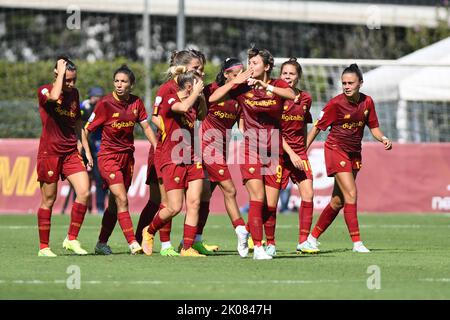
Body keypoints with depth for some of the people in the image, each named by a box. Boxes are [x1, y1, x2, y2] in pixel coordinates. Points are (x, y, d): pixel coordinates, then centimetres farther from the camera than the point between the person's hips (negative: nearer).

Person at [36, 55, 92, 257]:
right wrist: (61, 72, -19)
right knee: (48, 200, 0)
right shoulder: (44, 91, -6)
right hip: (50, 152, -5)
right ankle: (43, 247, 9)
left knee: (84, 192, -10)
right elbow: (54, 97, -32)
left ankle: (71, 239, 2)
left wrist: (86, 149, 16)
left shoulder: (74, 94, 11)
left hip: (71, 151, 5)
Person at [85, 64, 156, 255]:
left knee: (114, 204, 9)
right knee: (122, 200, -15)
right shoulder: (105, 103, -11)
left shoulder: (136, 103, 2)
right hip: (108, 156, -5)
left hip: (127, 157, 5)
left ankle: (102, 243, 19)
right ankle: (132, 243, -18)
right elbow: (87, 129, -7)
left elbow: (146, 127, 10)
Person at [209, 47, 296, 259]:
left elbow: (291, 95, -22)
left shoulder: (277, 85, 1)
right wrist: (236, 81, -10)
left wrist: (266, 86, -32)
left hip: (273, 153, 1)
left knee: (271, 205, 2)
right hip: (251, 150, -1)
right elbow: (213, 98, -6)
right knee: (257, 198, -16)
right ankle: (257, 248, -16)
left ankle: (270, 244, 23)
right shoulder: (242, 87, 1)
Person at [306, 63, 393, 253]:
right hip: (336, 150, -6)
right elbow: (317, 127, -8)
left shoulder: (367, 102, 1)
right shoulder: (336, 103, -13)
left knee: (338, 201, 9)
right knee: (351, 194, -16)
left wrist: (383, 139, -10)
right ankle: (357, 242, -13)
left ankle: (313, 237, 22)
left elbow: (374, 127, 10)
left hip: (354, 153, 6)